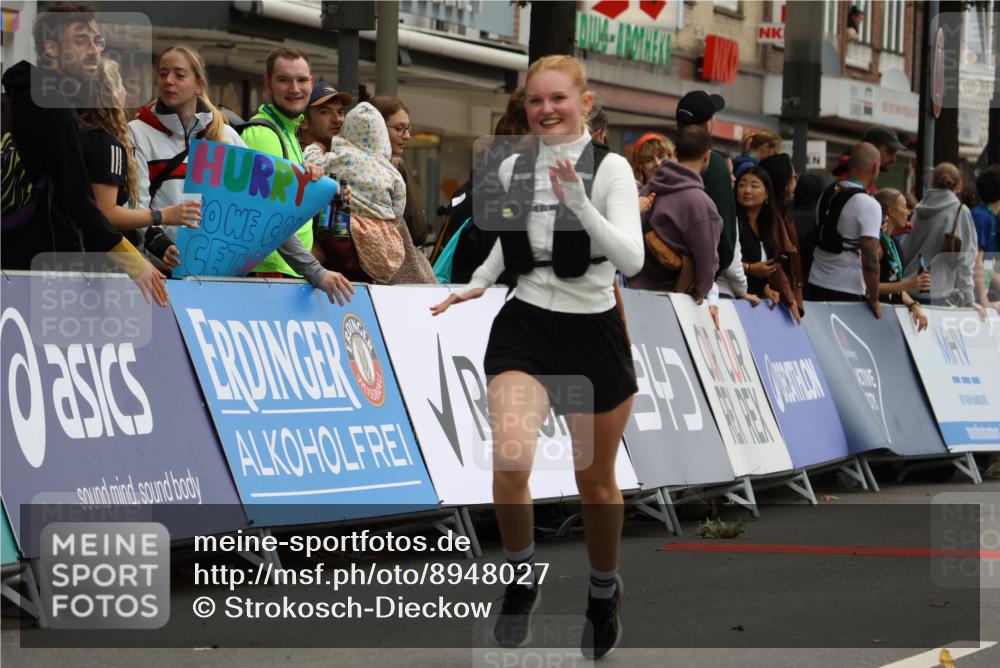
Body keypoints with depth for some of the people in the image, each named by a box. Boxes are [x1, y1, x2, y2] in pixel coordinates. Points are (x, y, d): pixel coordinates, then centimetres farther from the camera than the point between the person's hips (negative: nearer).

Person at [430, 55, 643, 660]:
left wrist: (579, 202, -33)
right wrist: (477, 284, 7)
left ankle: (605, 591, 39)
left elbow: (631, 260, -23)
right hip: (524, 328, 2)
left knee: (596, 480, 13)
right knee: (510, 460, -22)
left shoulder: (610, 169, -10)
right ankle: (522, 577, 2)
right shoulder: (514, 167, 3)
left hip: (594, 334, -2)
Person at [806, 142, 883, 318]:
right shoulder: (868, 205, -14)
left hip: (815, 285, 7)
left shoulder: (828, 193, 8)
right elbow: (870, 259, -18)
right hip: (847, 292, -7)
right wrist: (874, 300, -9)